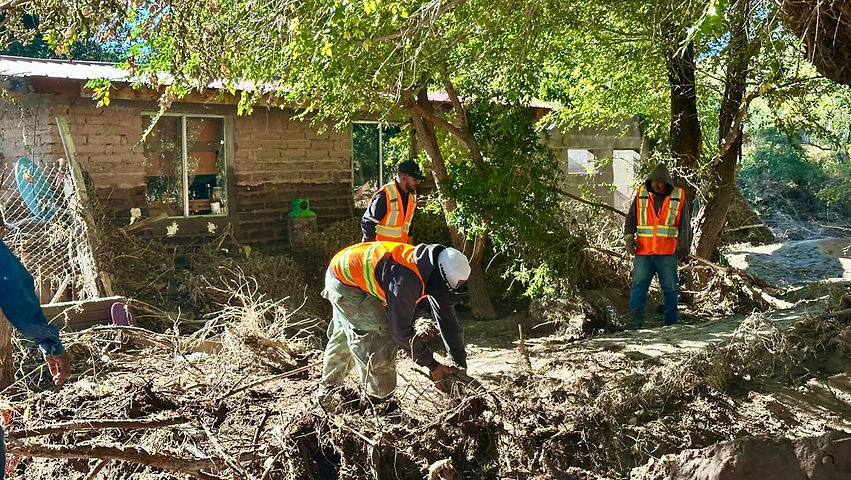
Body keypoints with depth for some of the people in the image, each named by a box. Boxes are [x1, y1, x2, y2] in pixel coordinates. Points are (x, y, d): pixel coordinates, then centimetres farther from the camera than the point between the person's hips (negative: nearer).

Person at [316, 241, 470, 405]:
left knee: (343, 336, 22)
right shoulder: (406, 280, -37)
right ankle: (378, 399, -3)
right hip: (345, 280, -10)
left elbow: (447, 319, -3)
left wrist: (460, 364, -3)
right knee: (380, 334, -14)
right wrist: (432, 366, -24)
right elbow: (401, 330, -31)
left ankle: (327, 391, 40)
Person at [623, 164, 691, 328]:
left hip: (667, 253, 0)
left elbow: (685, 226, 4)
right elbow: (631, 218, 10)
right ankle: (636, 322, -1)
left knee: (670, 288, 8)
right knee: (639, 285, -4)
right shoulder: (641, 195, 4)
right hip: (643, 252, 0)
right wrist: (629, 238, -3)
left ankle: (671, 322, 18)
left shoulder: (678, 197, 3)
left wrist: (684, 248, -2)